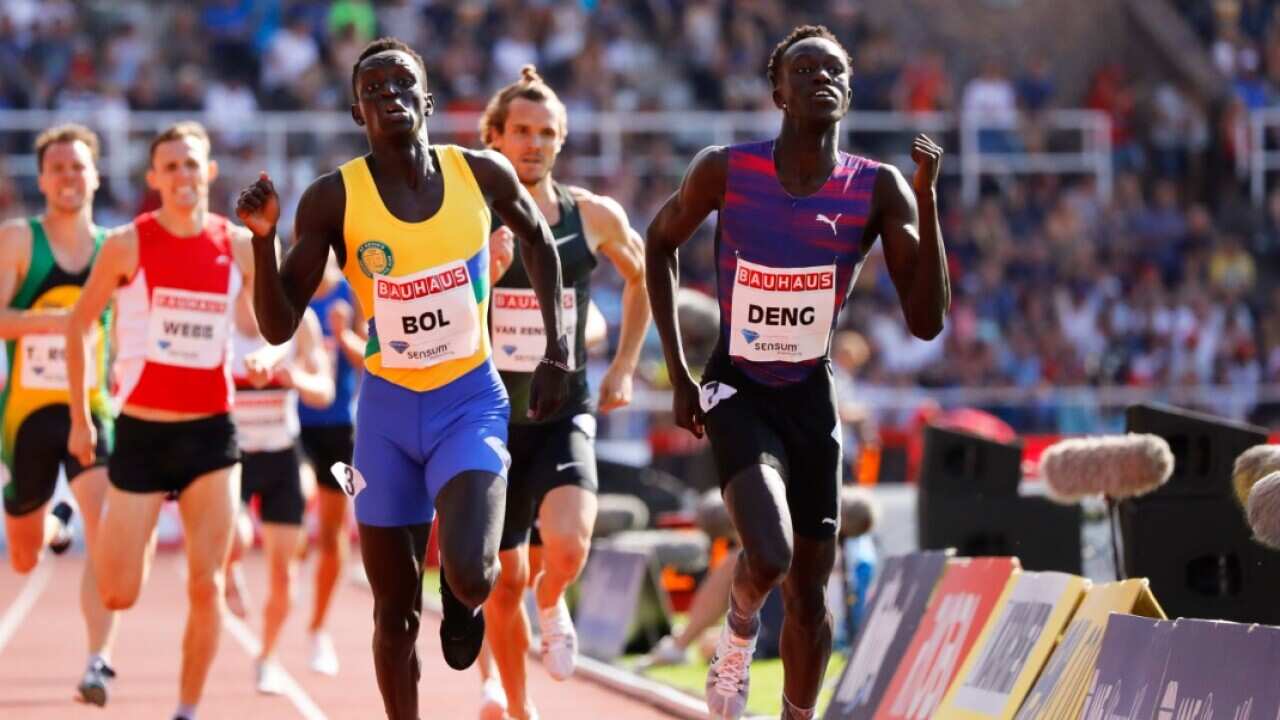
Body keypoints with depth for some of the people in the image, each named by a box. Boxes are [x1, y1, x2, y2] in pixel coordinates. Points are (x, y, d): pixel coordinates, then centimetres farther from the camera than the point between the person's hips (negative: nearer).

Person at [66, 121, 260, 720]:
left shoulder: (240, 245, 1)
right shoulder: (128, 244, -6)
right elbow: (79, 325, 4)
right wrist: (80, 417, 4)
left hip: (210, 430, 1)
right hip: (141, 430, -1)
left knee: (205, 586, -7)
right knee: (118, 595, 0)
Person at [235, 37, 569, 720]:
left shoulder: (481, 174, -6)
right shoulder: (333, 199, -10)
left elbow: (539, 240, 15)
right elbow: (278, 328, -9)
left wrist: (557, 352, 10)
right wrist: (263, 240, -25)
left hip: (471, 401, 0)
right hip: (388, 408, 1)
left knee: (470, 575, -22)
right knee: (396, 610, 6)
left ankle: (460, 598, 17)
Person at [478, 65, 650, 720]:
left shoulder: (595, 218, -1)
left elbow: (643, 277, 18)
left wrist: (624, 366, 13)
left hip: (564, 415, 0)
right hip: (490, 416, 0)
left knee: (566, 547, -26)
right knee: (505, 581, 6)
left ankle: (552, 605, 10)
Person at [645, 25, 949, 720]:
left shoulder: (878, 189, -10)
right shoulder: (726, 170, -12)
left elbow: (927, 320, -15)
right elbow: (659, 242, 7)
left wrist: (926, 200, -24)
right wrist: (678, 372, 4)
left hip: (811, 398, 3)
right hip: (736, 392, -3)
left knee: (809, 595, 9)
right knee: (768, 557, -26)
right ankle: (739, 630, 9)